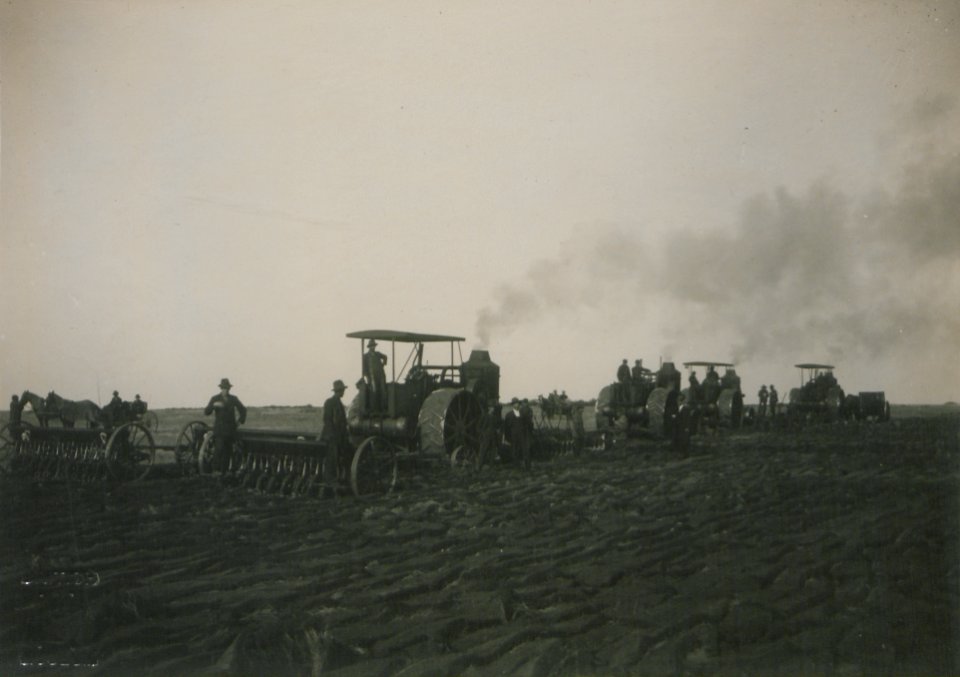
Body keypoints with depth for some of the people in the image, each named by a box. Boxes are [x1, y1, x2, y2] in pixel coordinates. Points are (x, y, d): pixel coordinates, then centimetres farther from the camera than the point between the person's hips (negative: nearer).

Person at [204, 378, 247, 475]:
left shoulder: (234, 399, 8)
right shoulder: (215, 399, 1)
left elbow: (243, 410, 20)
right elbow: (206, 412, -9)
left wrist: (241, 421, 11)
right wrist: (214, 405, -25)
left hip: (231, 430, 3)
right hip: (219, 429, -3)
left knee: (228, 450, 3)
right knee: (219, 448, -17)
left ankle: (225, 470, 8)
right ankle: (216, 470, -15)